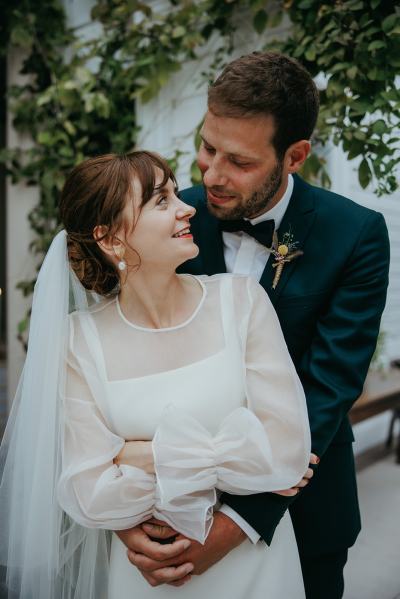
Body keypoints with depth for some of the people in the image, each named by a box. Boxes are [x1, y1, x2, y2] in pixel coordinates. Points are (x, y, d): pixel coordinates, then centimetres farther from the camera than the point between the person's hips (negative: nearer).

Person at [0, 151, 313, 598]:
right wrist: (244, 461, -20)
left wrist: (146, 456, -19)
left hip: (254, 559, 1)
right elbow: (88, 495, -17)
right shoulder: (82, 339, -13)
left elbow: (289, 448, -19)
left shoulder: (240, 298, -14)